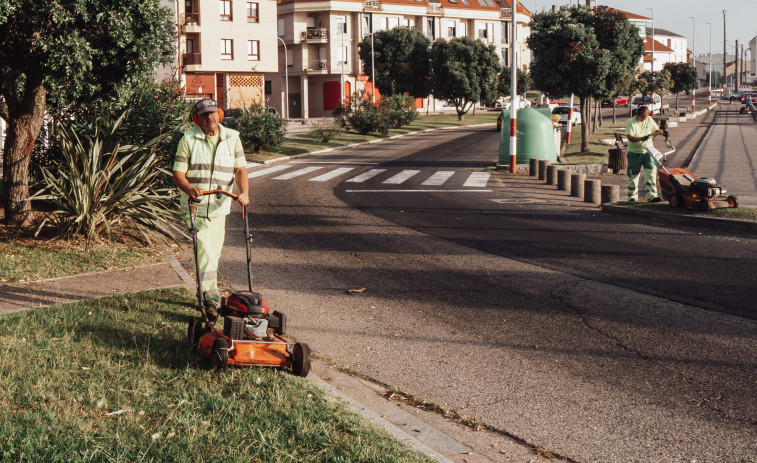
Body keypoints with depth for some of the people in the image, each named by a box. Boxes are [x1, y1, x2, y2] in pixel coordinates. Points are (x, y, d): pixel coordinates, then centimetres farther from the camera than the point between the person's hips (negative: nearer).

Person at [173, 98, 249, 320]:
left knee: (214, 251, 12)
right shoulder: (188, 139, -2)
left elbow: (240, 169, 1)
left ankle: (205, 290, 31)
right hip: (195, 204, -4)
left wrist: (244, 193, -17)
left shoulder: (232, 138, 6)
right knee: (204, 248, -16)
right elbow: (178, 173, -6)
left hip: (220, 205, 4)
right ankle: (210, 297, -18)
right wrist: (189, 189, -27)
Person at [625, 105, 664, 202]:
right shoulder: (631, 122, -9)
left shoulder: (649, 120, 3)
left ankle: (651, 196, -12)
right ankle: (632, 197, 18)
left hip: (648, 152, 3)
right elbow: (630, 137, -19)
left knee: (651, 173, -9)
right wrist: (641, 138, -34)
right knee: (633, 175, 5)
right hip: (634, 153, -3)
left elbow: (656, 130, 16)